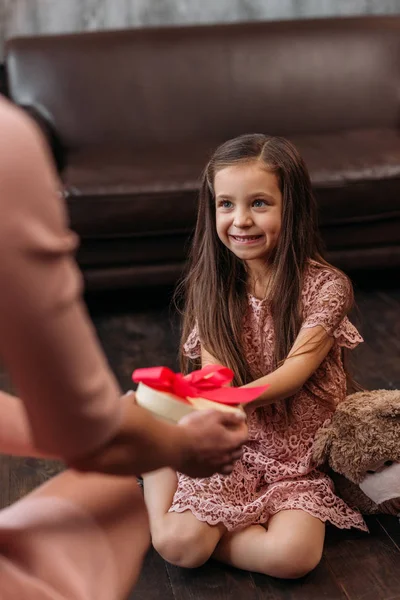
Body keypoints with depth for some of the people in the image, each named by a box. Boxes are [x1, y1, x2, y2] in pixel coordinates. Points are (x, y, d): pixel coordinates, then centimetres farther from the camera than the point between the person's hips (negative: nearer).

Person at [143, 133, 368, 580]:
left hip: (299, 456, -1)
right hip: (232, 447, 2)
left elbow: (295, 370, -21)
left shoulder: (325, 286, -13)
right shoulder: (212, 286, -3)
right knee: (176, 543, -16)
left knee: (292, 555, -25)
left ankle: (212, 537, 1)